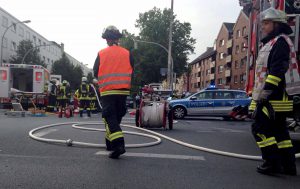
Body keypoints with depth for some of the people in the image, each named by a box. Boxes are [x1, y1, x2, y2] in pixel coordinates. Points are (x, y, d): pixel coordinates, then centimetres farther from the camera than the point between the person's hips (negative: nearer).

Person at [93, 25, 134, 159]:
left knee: (110, 118, -3)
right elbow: (132, 72, 7)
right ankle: (110, 143, 27)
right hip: (123, 90, 3)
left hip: (107, 91, -3)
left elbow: (96, 73, 4)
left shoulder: (101, 54, -2)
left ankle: (118, 144, -19)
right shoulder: (127, 54, 2)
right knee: (117, 117, 15)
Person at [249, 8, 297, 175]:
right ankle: (288, 165, 18)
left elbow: (277, 70, -21)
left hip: (273, 97, -10)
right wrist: (259, 96, 23)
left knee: (260, 128, -8)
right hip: (271, 97, 10)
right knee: (279, 130, 11)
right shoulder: (270, 43, 23)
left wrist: (265, 94, -24)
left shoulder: (280, 41, -9)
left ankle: (272, 163, -3)